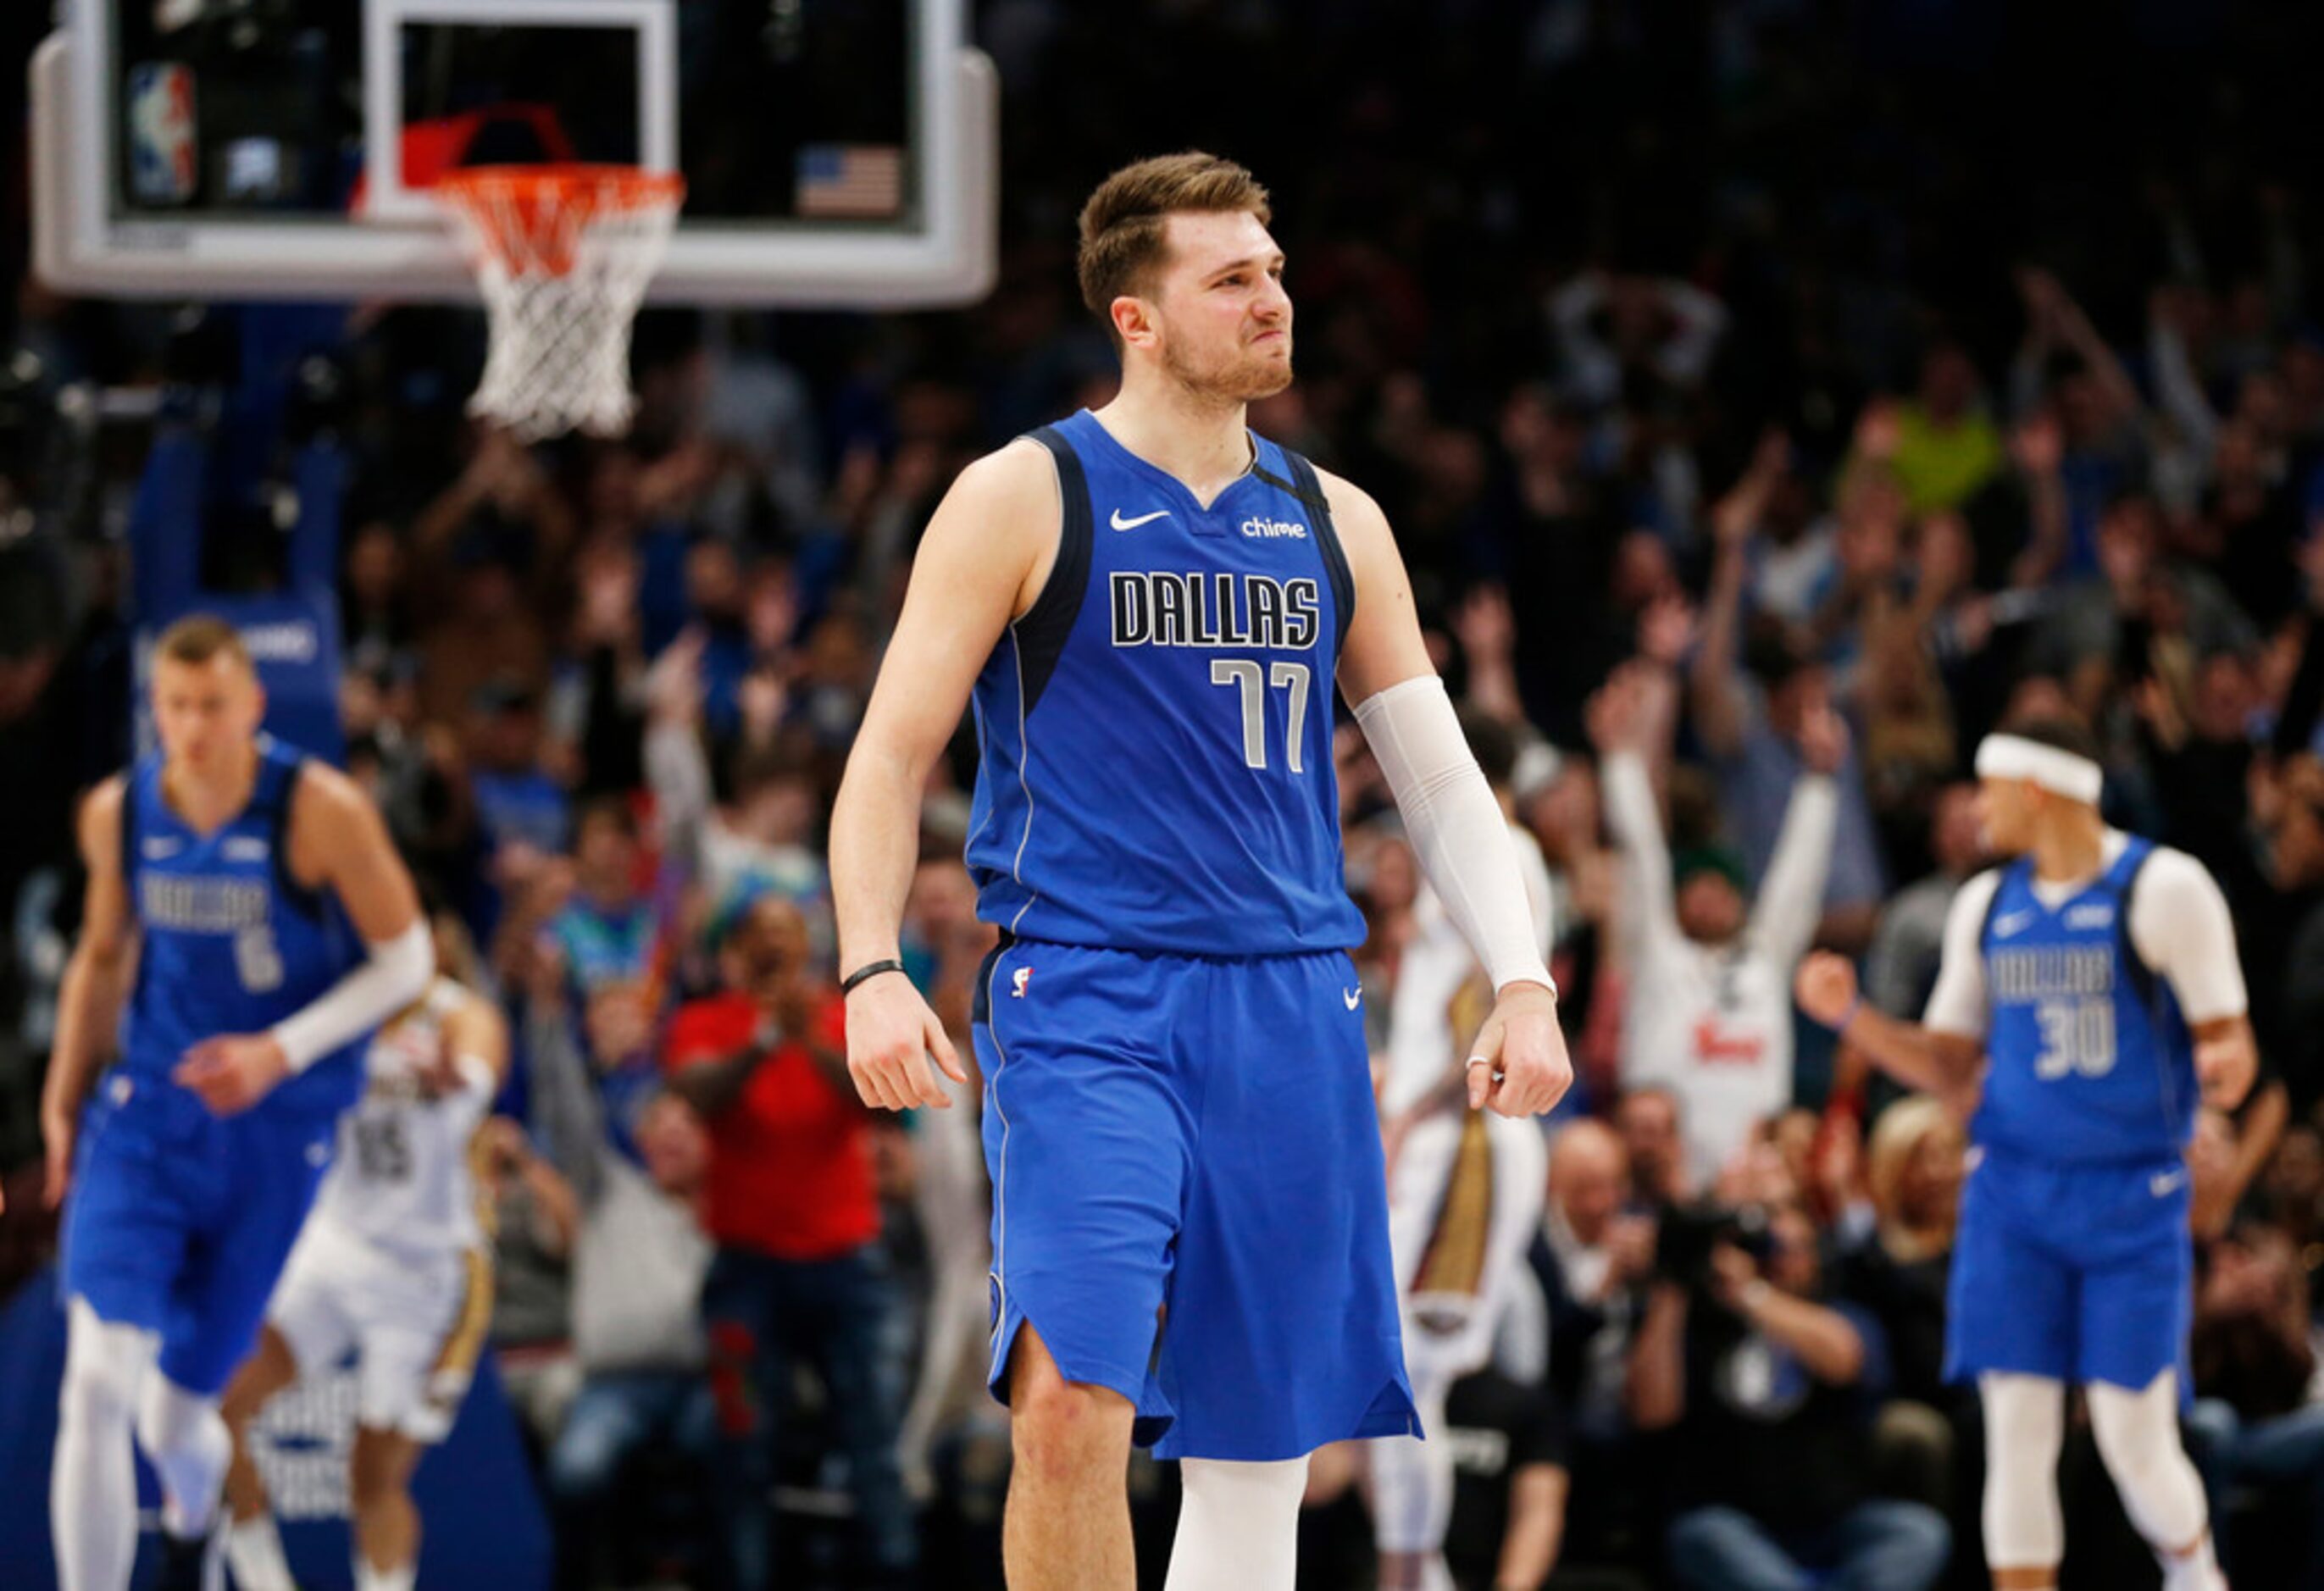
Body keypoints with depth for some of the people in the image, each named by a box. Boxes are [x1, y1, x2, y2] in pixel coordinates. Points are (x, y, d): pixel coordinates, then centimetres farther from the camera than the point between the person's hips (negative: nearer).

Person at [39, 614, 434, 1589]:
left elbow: (405, 960, -8)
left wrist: (279, 1053, -18)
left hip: (277, 1128, -2)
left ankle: (194, 1508, 47)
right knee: (98, 1381, -18)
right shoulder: (120, 813, -3)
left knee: (175, 1416, 7)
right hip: (147, 1110, 2)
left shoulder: (321, 813, -15)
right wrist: (61, 1102, 12)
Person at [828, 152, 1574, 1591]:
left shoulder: (1334, 523, 13)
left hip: (1289, 1009, 5)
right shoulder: (1025, 499, 0)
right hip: (1082, 1000, -5)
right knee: (1074, 1403, -21)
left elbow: (1440, 776, 16)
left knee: (1262, 1444, 6)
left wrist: (1523, 985, 4)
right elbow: (894, 753, -1)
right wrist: (873, 971, -16)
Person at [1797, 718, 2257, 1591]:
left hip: (2134, 1196, -4)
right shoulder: (1987, 905, 10)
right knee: (2016, 1437, -4)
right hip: (2015, 1192, 4)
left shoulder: (2163, 888, -6)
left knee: (2136, 1443, -4)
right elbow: (1950, 1068, 15)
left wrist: (2222, 1066, -28)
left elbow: (2228, 1043, -4)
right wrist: (1851, 1015, 1)